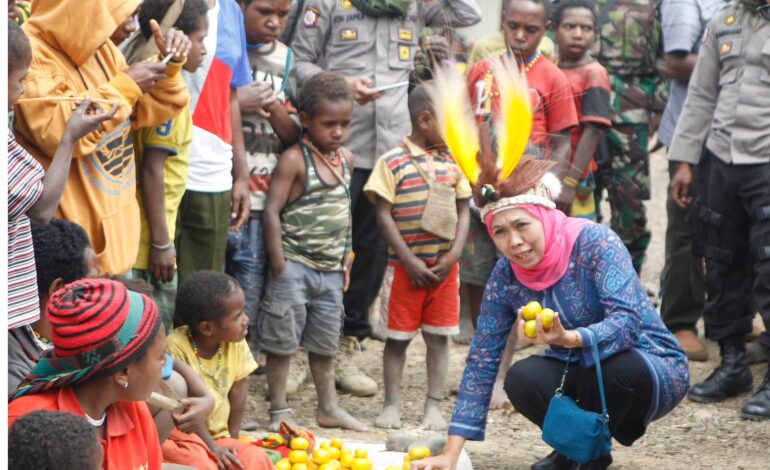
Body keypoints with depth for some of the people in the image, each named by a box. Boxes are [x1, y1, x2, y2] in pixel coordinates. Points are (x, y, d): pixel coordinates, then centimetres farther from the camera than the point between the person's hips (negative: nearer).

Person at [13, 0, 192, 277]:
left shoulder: (100, 45, 9)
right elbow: (56, 132, -28)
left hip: (113, 215, 8)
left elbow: (143, 112, 16)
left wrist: (170, 66, -2)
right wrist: (124, 87, -21)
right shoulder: (32, 52, -17)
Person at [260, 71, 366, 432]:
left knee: (326, 341, 16)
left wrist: (346, 258, 14)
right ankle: (279, 411, 9)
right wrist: (278, 263, -18)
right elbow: (272, 210, -15)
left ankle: (328, 408, 27)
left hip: (331, 269, 7)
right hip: (295, 264, -6)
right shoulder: (294, 160, -12)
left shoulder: (345, 159, 9)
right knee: (283, 339, 0)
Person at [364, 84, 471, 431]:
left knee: (438, 336, 7)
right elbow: (384, 216, -8)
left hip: (445, 267, 3)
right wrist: (410, 262, -13)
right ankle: (392, 405, 14)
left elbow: (463, 211, 8)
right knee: (398, 337, 4)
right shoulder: (392, 162, -7)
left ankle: (433, 405, 14)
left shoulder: (453, 162, 6)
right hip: (406, 268, -3)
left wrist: (454, 255, -5)